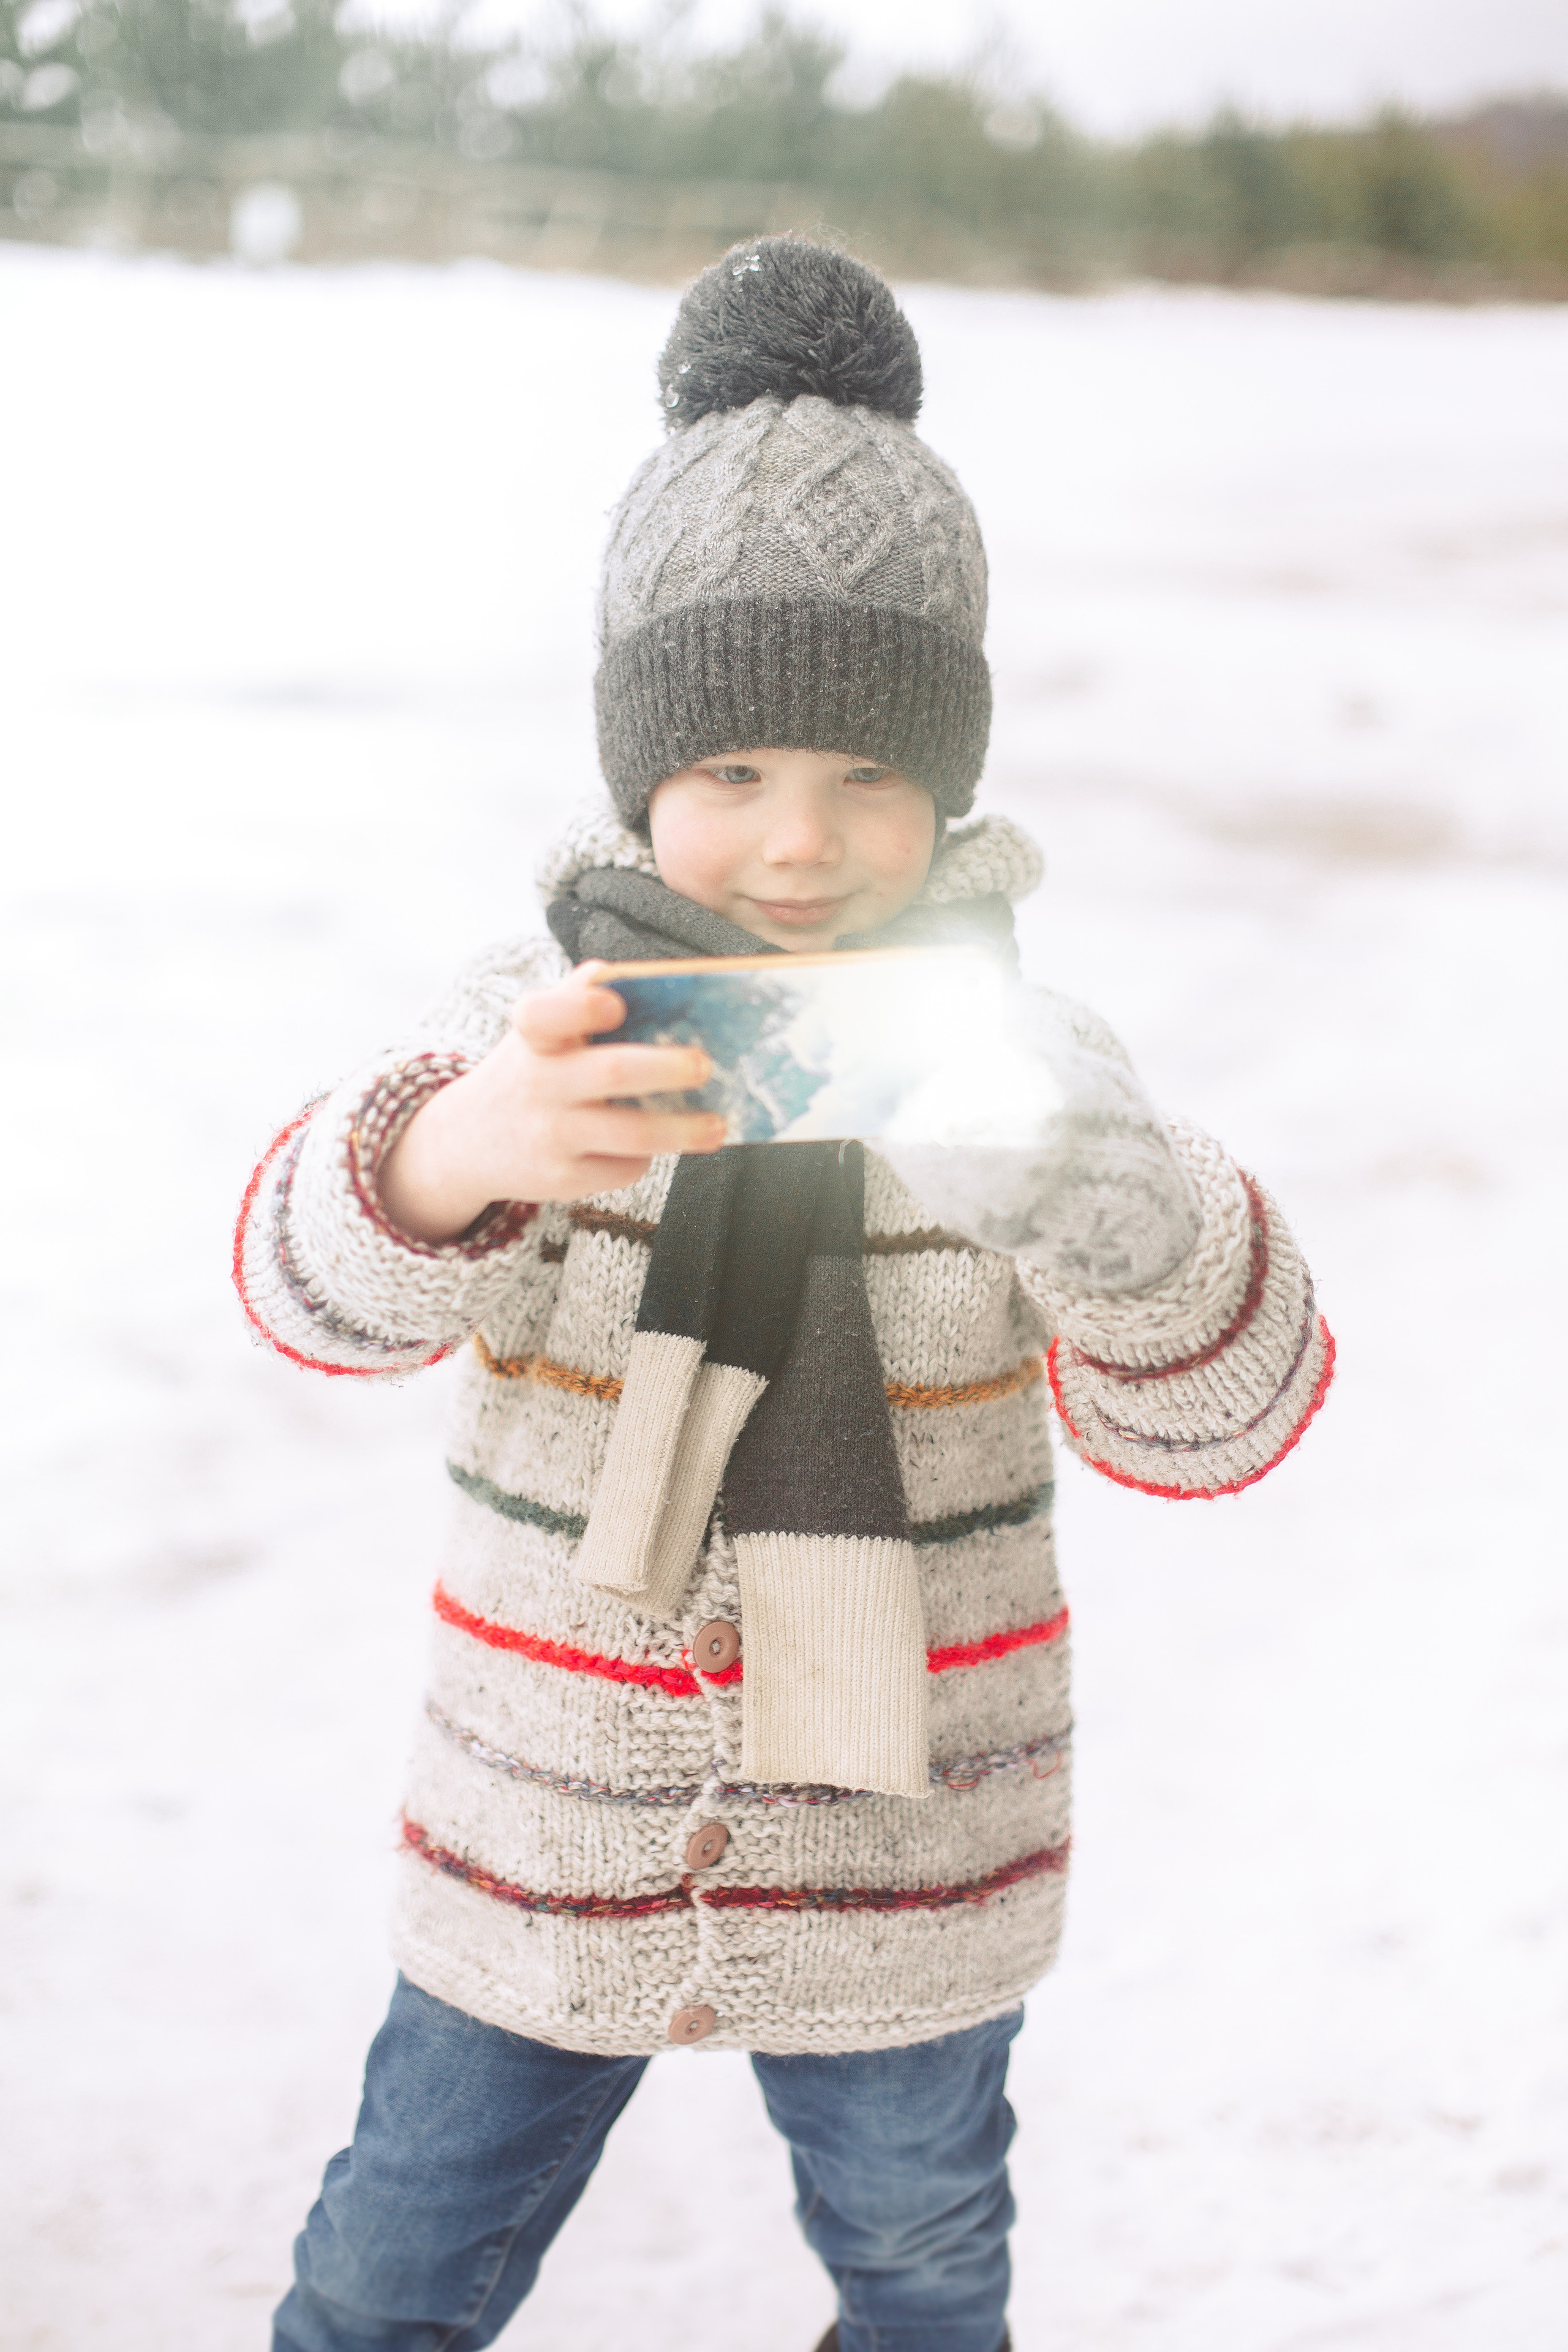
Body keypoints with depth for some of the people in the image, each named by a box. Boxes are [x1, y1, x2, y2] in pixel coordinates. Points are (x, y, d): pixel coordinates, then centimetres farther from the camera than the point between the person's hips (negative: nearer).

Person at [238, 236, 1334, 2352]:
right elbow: (321, 1283, -23)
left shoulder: (1012, 1044, -11)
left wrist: (1103, 1201, -40)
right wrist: (460, 1151, -47)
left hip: (908, 1862, 1)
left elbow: (1226, 1417, -17)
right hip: (550, 1841, 0)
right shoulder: (538, 1021, -10)